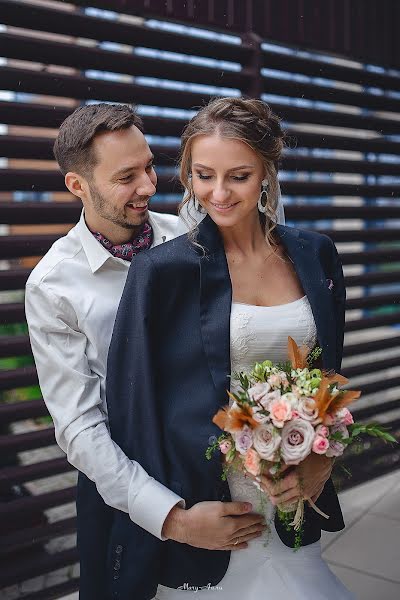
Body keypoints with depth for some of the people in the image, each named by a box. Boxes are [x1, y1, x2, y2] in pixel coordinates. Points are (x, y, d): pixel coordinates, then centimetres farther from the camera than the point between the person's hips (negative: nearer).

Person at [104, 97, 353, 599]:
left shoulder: (314, 256, 0)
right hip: (203, 507, -3)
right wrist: (171, 518, -9)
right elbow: (132, 406, -10)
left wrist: (321, 464, -3)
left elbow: (329, 375, 10)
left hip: (294, 502, 4)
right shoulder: (163, 270, -13)